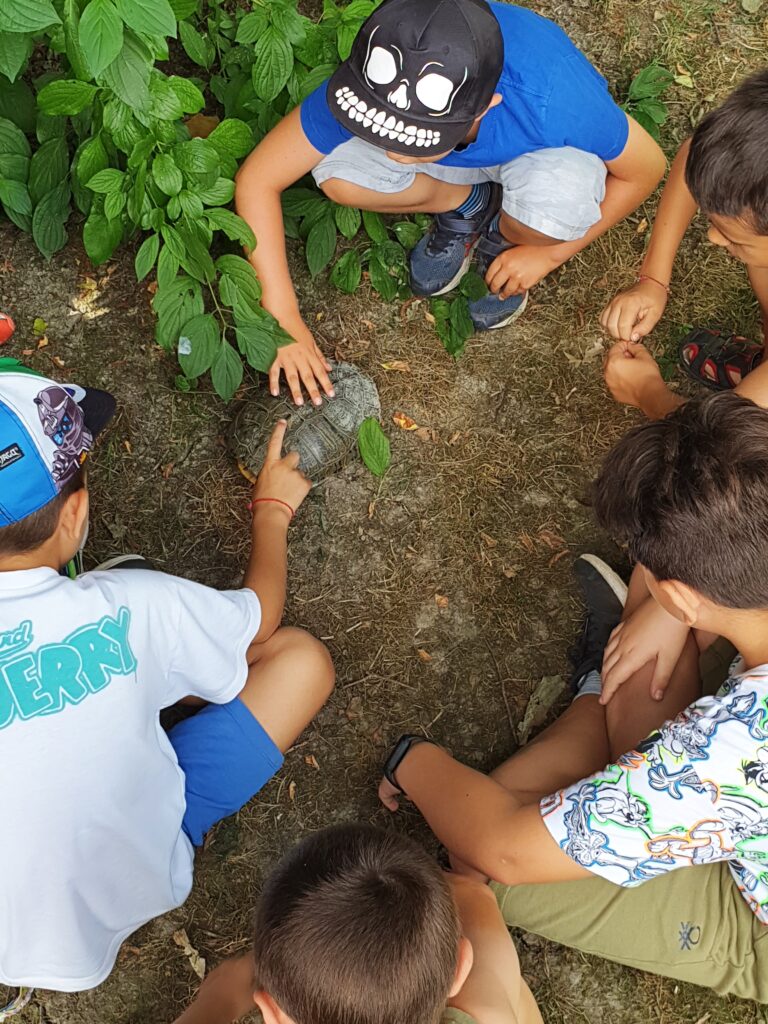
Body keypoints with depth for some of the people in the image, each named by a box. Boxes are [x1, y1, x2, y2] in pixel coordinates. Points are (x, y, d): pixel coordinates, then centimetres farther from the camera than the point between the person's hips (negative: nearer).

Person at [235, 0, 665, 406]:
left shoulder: (556, 104, -42)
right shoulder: (367, 82, -36)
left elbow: (649, 169, -22)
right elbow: (258, 178, -27)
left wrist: (550, 254, -20)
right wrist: (284, 319, -31)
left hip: (542, 152, -2)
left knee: (557, 201, -38)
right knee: (337, 172, -27)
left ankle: (505, 237, 1)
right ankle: (468, 203, 4)